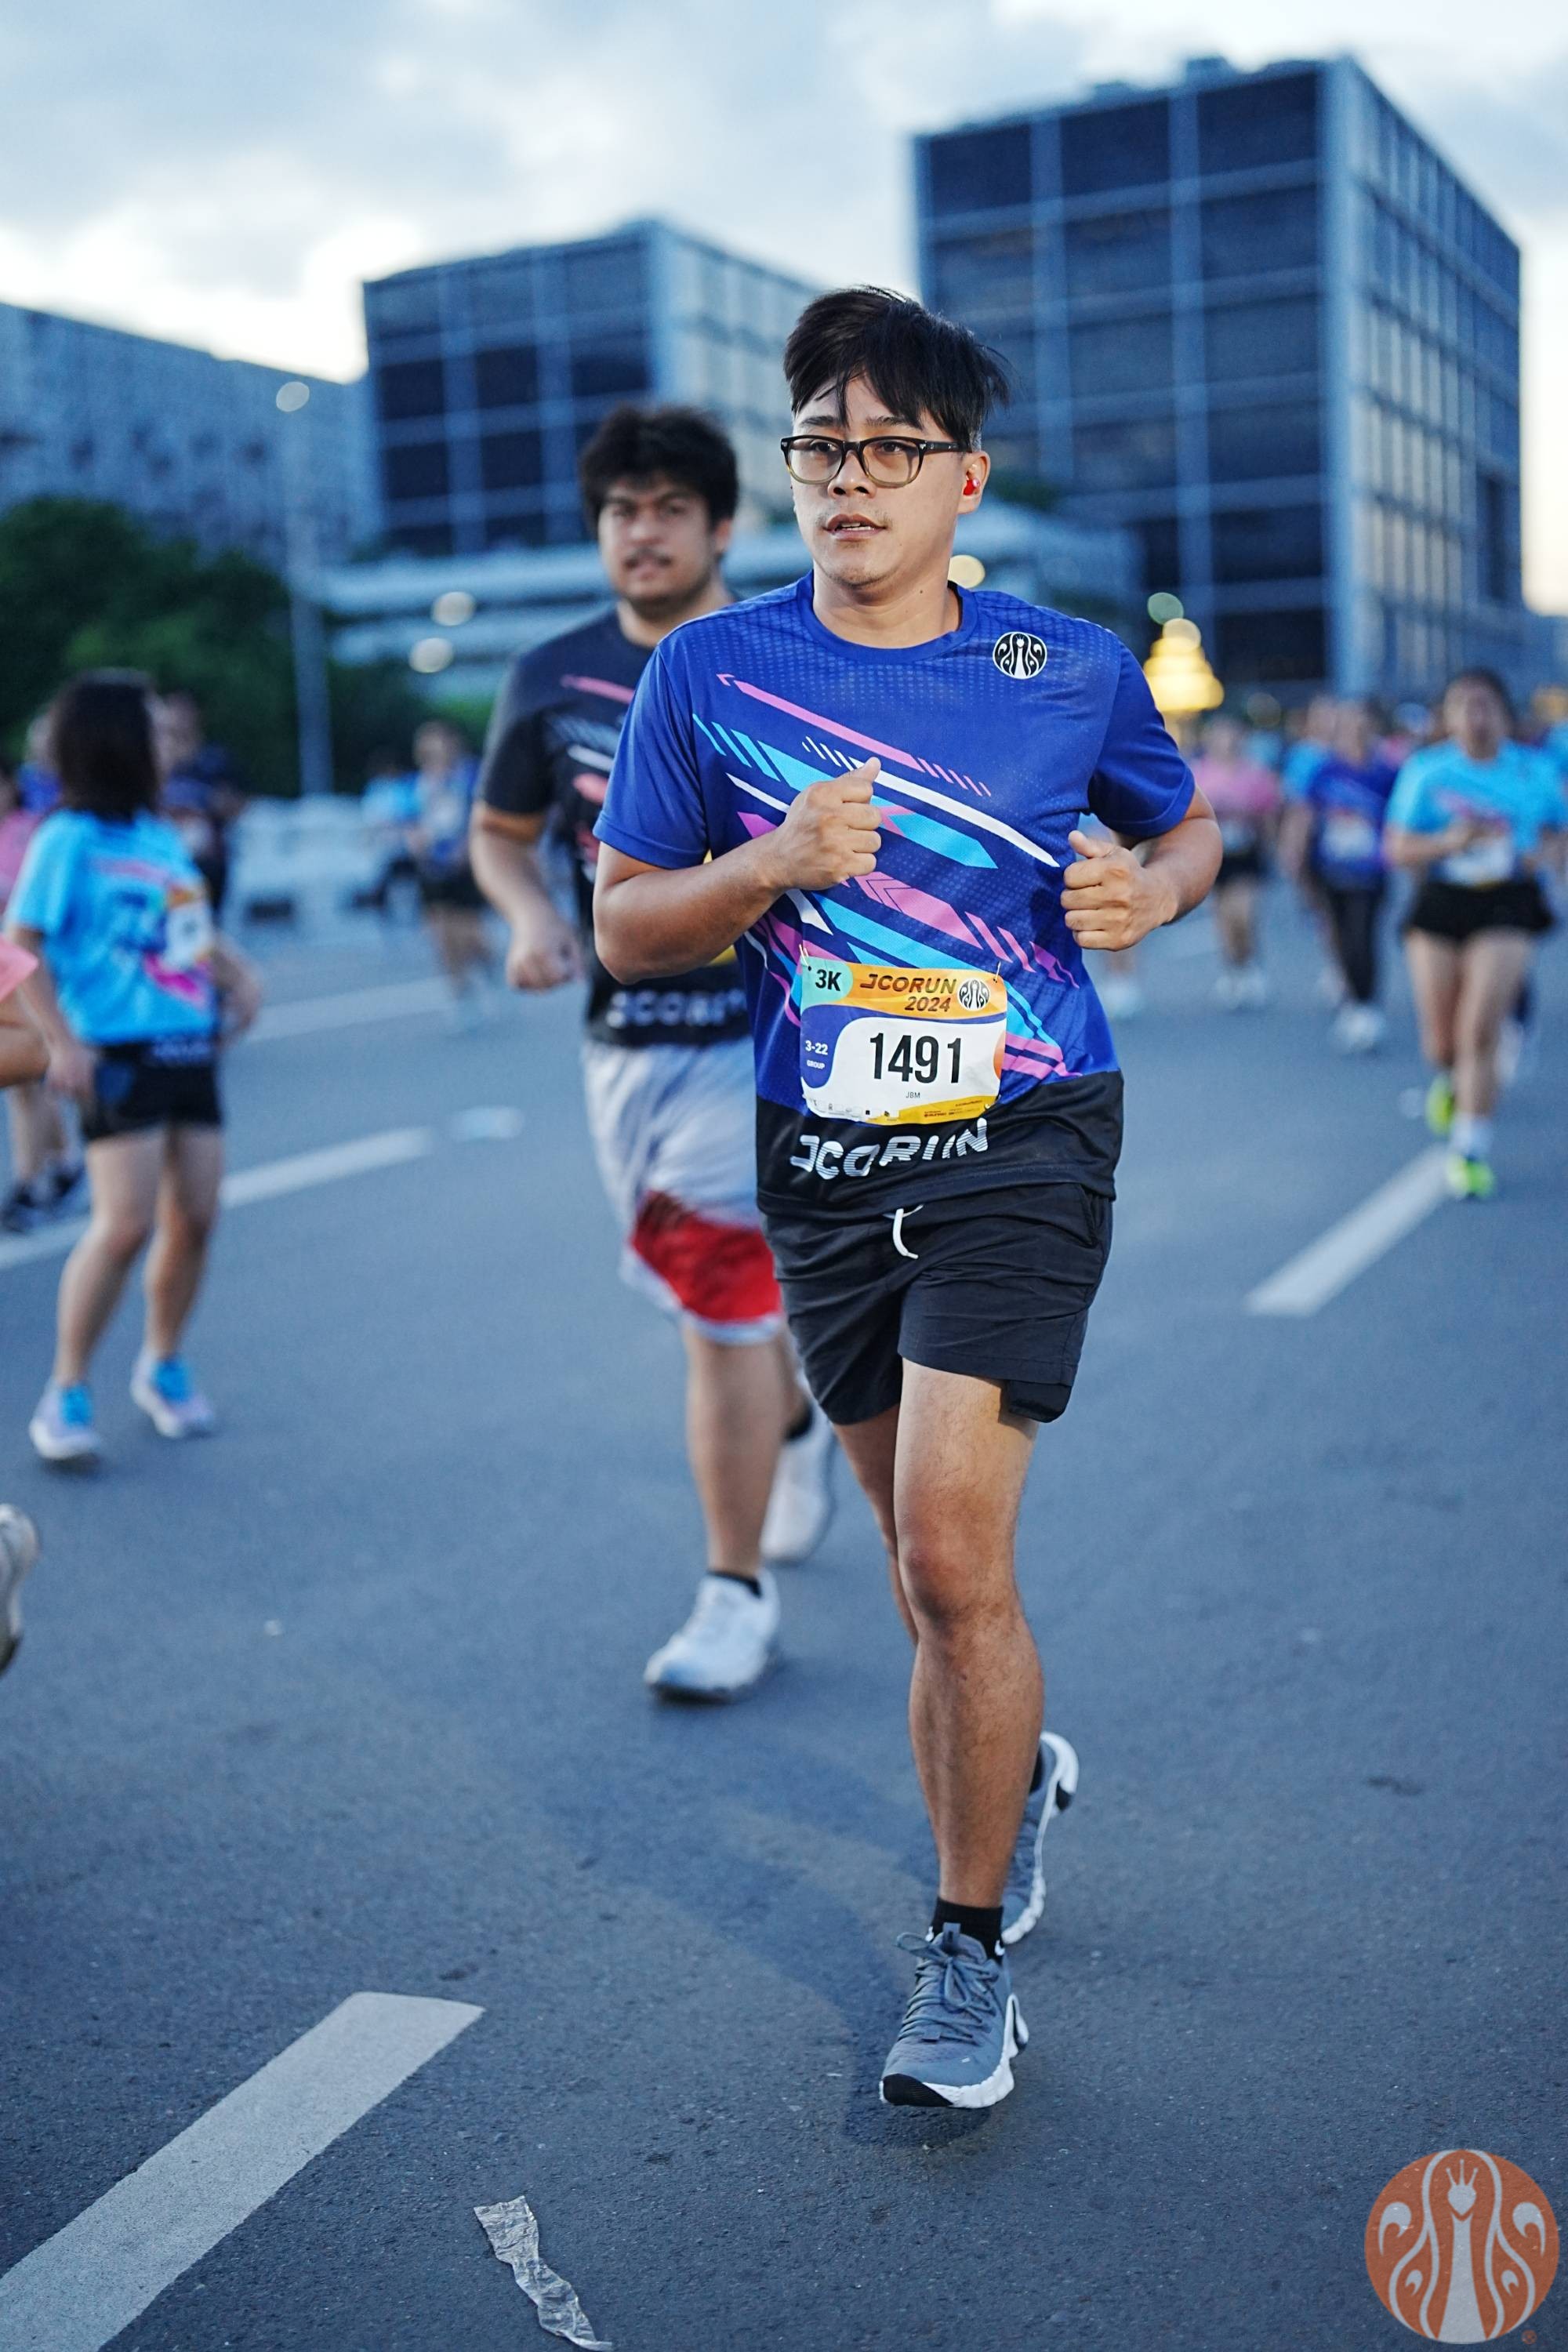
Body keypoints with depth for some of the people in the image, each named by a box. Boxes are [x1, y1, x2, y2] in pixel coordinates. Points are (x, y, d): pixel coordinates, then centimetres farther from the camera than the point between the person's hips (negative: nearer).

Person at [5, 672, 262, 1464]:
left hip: (190, 1050, 7)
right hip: (118, 1056, -7)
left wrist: (238, 974, 6)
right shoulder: (70, 838, -7)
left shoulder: (163, 835, 14)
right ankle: (65, 1393, 0)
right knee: (125, 1223, -13)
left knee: (193, 1218, 6)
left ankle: (162, 1366, 27)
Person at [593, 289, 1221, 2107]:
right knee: (928, 1564, 13)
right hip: (825, 1159, 3)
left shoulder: (1075, 670, 1)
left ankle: (968, 1951, 7)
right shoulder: (709, 671, 2)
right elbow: (624, 928, 4)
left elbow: (1187, 821, 19)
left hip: (1023, 1144, -2)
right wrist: (773, 865, -15)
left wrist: (1151, 887, -4)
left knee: (948, 1549, -12)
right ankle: (1013, 1778, 43)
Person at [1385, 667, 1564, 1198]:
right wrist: (1448, 843, -16)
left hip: (1507, 905, -1)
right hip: (1440, 902, 1)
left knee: (1480, 1031, -13)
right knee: (1441, 1041, 4)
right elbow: (1397, 849, 1)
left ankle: (1471, 1149, -4)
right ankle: (1450, 1078, 42)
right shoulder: (1424, 770, 1)